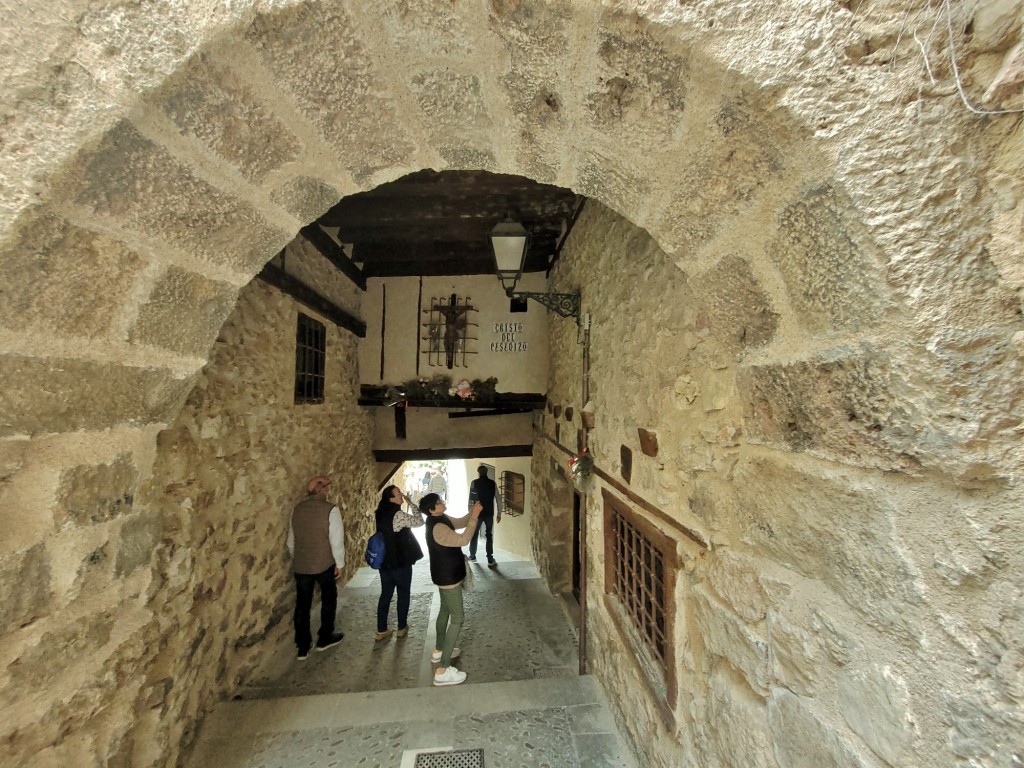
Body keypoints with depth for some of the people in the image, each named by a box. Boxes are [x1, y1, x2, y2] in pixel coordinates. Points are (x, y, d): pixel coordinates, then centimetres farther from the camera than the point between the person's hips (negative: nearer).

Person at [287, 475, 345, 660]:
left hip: (301, 565, 4)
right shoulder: (330, 509, -18)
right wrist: (339, 563, -4)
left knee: (302, 604, 16)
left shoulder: (298, 508, 0)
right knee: (328, 598, 18)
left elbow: (291, 540, 10)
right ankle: (324, 638, 31)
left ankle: (302, 647, 26)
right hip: (324, 564, -4)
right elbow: (337, 540, -17)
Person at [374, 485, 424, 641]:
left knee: (385, 594, 17)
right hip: (401, 561, -6)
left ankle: (381, 630, 25)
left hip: (384, 561, 6)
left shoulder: (381, 513, -1)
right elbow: (420, 522, -15)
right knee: (403, 594, 13)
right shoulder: (399, 515, -24)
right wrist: (411, 503, -10)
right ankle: (402, 627, 27)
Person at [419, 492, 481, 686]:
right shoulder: (438, 527, -32)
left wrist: (472, 513, -9)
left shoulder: (440, 519, -1)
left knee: (445, 611, 24)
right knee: (457, 617, -3)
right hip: (448, 576, -10)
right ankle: (443, 671, 3)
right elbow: (463, 540, -34)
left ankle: (439, 650, 42)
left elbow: (460, 523, 9)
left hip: (445, 573, 10)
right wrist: (474, 517, -32)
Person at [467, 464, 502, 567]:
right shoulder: (493, 483, -2)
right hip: (489, 513, 1)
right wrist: (499, 514, 6)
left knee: (474, 534, 17)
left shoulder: (474, 483, -7)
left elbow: (471, 499, -5)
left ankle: (472, 556, 28)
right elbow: (498, 499, -1)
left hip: (477, 512, -1)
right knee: (489, 535, 9)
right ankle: (490, 560, 5)